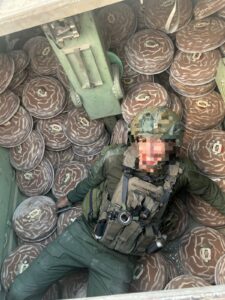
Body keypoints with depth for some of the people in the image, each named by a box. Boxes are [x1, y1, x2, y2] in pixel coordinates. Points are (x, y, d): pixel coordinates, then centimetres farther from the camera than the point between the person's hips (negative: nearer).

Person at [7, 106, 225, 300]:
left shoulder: (179, 172, -14)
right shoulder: (115, 157, -16)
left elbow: (207, 189, 8)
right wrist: (70, 198, 20)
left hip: (119, 259, 0)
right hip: (83, 235, 0)